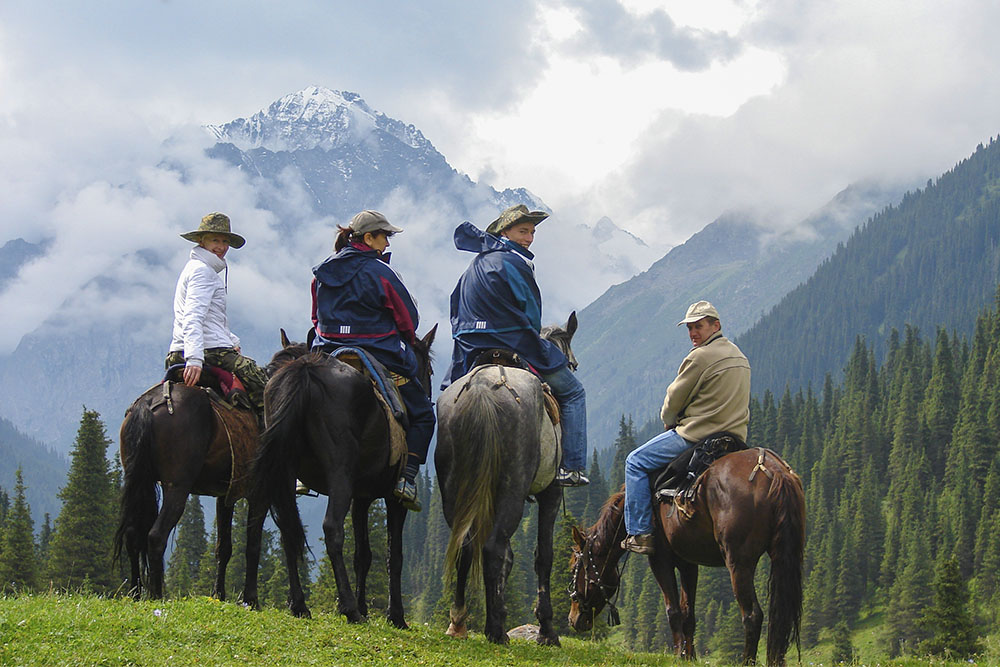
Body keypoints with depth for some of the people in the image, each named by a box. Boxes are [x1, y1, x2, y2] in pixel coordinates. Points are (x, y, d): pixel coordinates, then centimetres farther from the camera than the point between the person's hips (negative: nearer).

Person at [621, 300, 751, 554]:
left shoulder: (701, 356, -14)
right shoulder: (739, 356, 15)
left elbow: (674, 399, -7)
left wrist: (668, 420, 15)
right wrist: (678, 422, 22)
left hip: (699, 436, -9)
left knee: (636, 462, 1)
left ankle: (640, 533, -4)